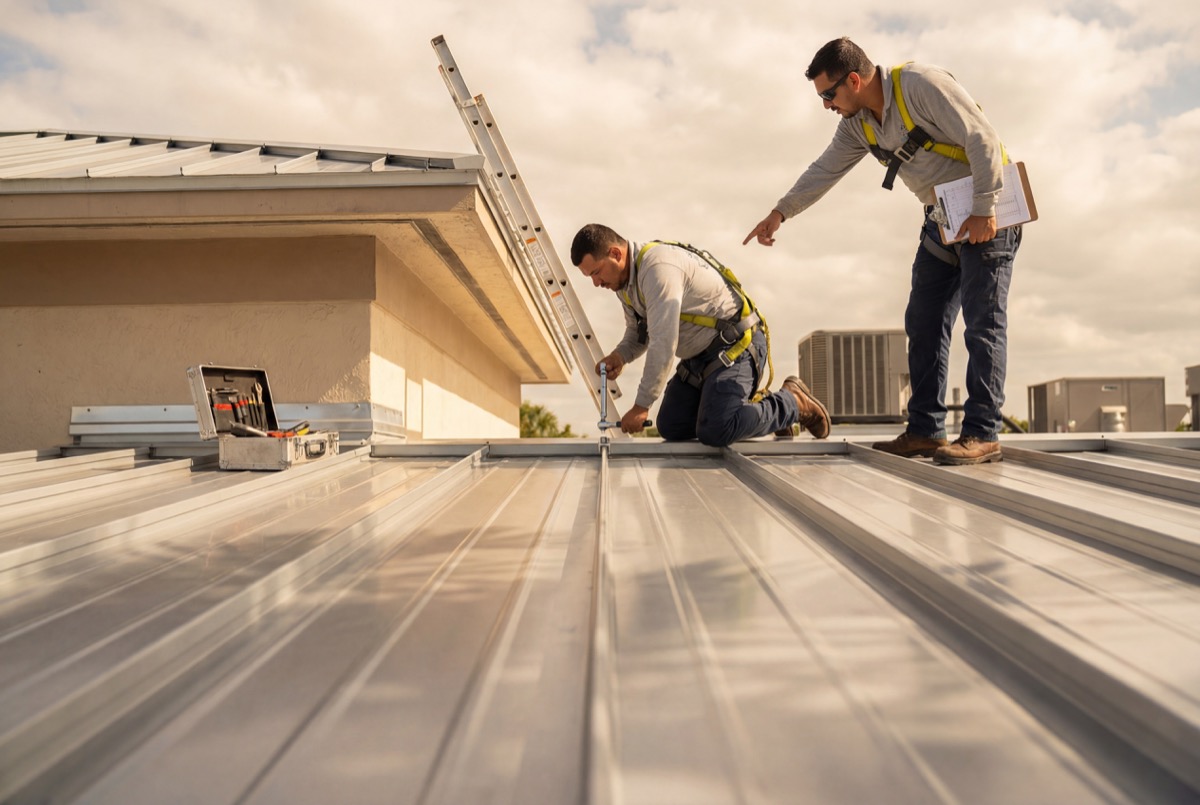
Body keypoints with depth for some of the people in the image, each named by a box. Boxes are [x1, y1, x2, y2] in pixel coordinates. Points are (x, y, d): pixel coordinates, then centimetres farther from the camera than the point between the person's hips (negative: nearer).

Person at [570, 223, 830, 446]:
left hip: (737, 346, -10)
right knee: (671, 428, 4)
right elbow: (638, 332, 19)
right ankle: (752, 407, 17)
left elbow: (664, 344, -30)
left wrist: (641, 407, -25)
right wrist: (619, 356, -5)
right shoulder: (626, 279, 6)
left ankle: (792, 403, 0)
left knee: (714, 433, -24)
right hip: (701, 355, 10)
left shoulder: (658, 267, -26)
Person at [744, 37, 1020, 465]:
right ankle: (925, 430, 8)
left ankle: (981, 433, -8)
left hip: (985, 213, -8)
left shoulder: (922, 85, -20)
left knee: (982, 321, -10)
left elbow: (982, 139, -22)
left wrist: (983, 209, -22)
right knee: (924, 322, 4)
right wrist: (780, 212, 0)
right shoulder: (857, 124, 4)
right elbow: (824, 170, 8)